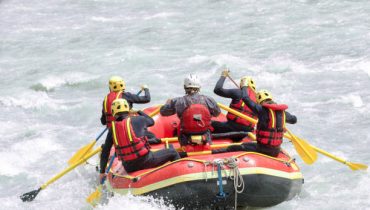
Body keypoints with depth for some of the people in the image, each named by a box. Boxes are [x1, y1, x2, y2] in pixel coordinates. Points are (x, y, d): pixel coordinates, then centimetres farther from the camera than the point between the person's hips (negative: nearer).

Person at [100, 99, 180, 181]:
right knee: (172, 152, 13)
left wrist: (102, 171, 17)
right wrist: (139, 111, 36)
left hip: (128, 168, 4)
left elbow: (105, 152, 6)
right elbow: (151, 121, 19)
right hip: (145, 161, -4)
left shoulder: (113, 128, 4)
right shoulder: (138, 120, -4)